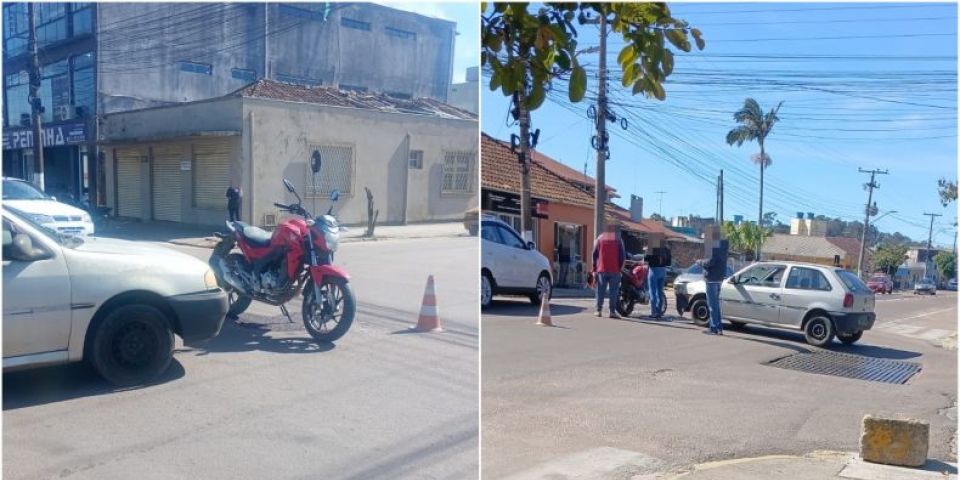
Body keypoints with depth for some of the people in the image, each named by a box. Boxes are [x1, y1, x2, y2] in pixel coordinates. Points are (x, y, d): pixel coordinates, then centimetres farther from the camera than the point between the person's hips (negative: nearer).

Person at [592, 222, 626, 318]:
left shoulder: (600, 238, 7)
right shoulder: (618, 239, 3)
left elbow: (595, 254, 4)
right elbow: (623, 255, 0)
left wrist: (594, 267, 8)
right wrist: (620, 267, 8)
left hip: (602, 269, 2)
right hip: (615, 270, -1)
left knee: (600, 291, 7)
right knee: (613, 291, -1)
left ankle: (599, 310, 5)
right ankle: (612, 311, -5)